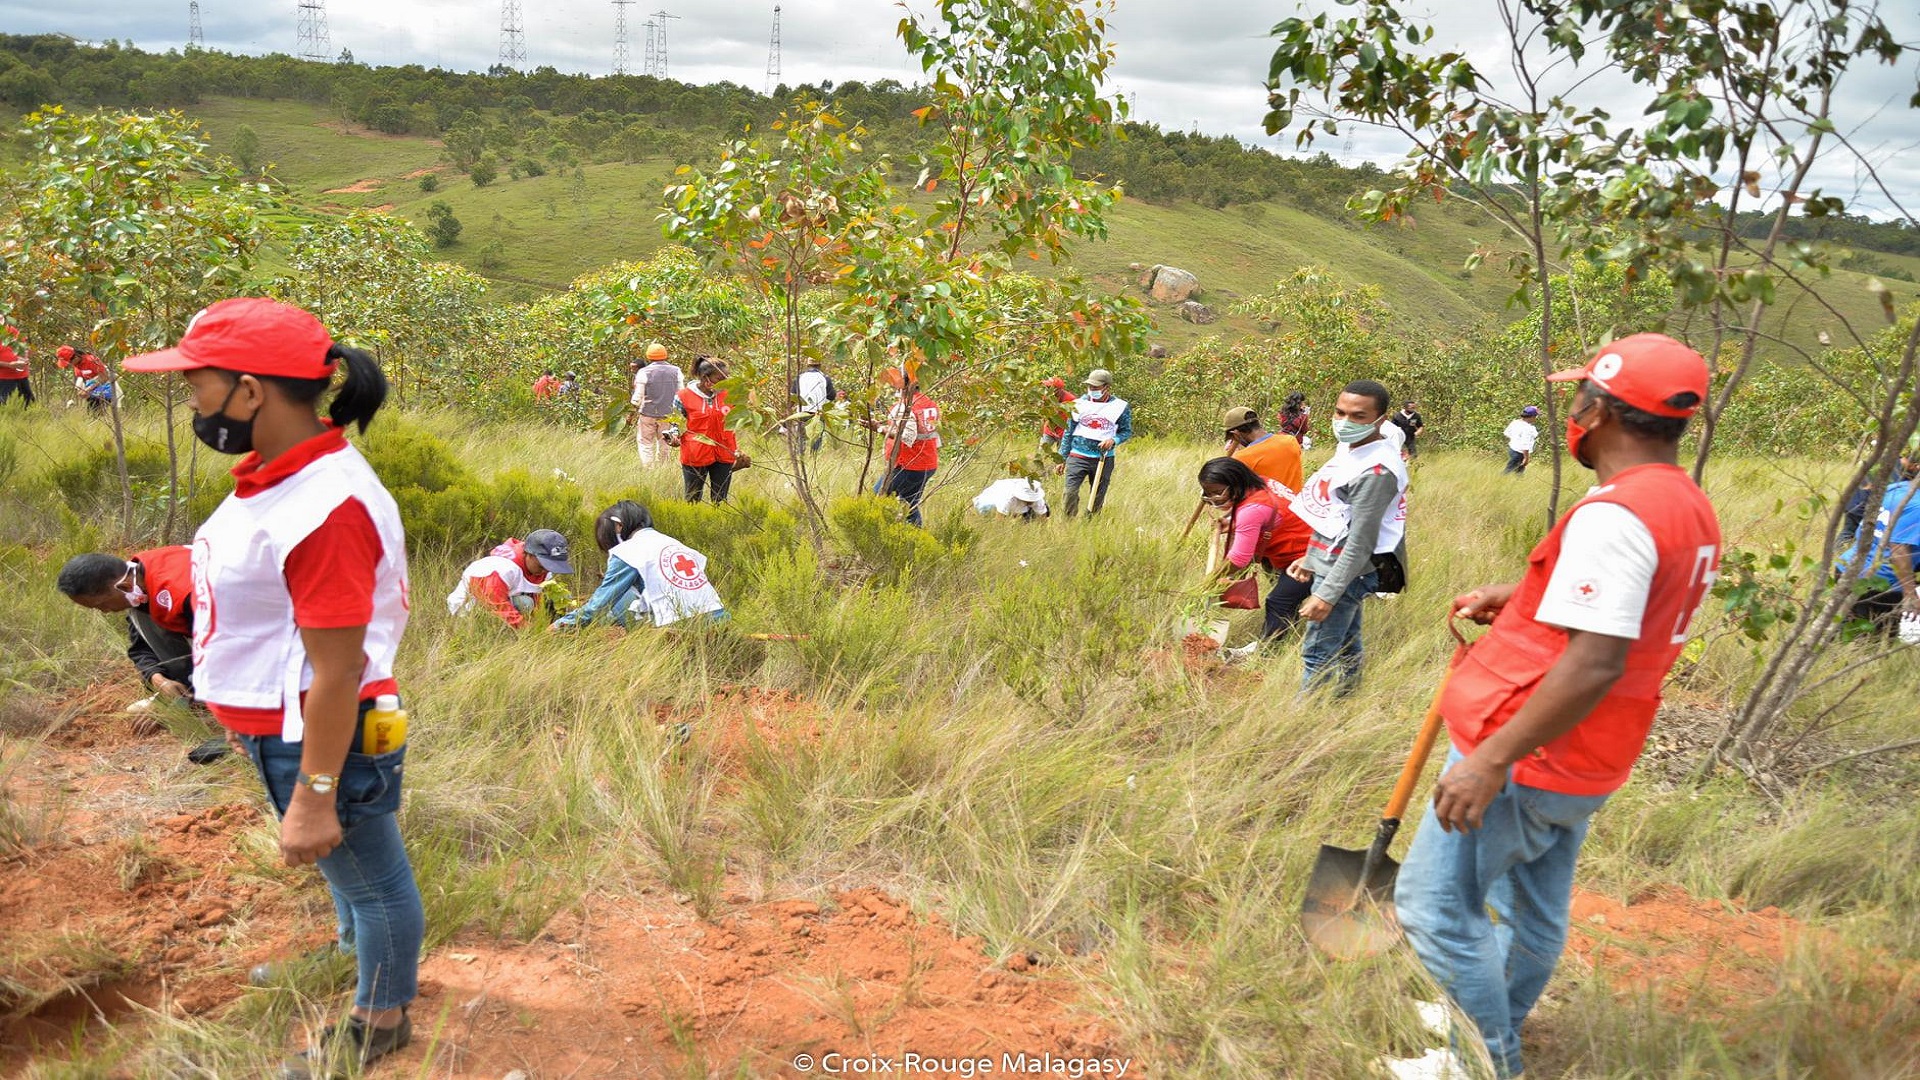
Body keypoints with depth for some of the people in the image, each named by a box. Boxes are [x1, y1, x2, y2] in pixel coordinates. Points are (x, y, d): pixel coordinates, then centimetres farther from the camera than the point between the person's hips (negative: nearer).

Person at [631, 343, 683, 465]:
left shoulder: (643, 372, -9)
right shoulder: (676, 371, -1)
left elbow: (638, 396, -7)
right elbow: (681, 394, 2)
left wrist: (634, 407, 11)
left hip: (648, 414, -3)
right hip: (668, 414, 3)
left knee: (645, 443, 5)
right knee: (663, 443, 14)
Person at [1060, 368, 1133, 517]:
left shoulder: (1120, 407, -1)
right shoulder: (1079, 403, 4)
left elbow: (1126, 431, 6)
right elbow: (1069, 432, 9)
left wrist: (1113, 440, -16)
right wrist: (1062, 458, 8)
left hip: (1104, 459, 0)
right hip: (1078, 456, 0)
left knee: (1098, 498, 8)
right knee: (1070, 492, -17)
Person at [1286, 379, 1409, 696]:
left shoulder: (1376, 471, -23)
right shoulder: (1352, 450, 8)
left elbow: (1361, 541, -24)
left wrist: (1327, 594, -25)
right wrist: (1311, 559, 22)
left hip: (1346, 571, -10)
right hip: (1331, 563, 10)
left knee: (1318, 655, -5)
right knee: (1345, 648, 21)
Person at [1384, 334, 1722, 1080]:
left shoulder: (1614, 515, -24)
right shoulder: (1690, 508, 7)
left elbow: (1596, 663, -31)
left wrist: (1489, 763, -29)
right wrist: (1512, 596, 14)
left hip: (1526, 758, -10)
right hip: (1582, 764, 10)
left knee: (1433, 905, -1)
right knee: (1536, 912, 23)